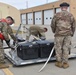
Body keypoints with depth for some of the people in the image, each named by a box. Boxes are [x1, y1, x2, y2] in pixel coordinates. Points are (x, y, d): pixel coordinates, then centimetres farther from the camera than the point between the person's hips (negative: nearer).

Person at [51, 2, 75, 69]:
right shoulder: (71, 15, 3)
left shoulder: (57, 15, -2)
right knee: (66, 49, 6)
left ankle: (59, 63, 15)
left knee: (58, 48, 8)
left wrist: (54, 31, 21)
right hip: (68, 34, 2)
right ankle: (65, 63, 11)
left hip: (59, 34, -2)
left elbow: (53, 25, 1)